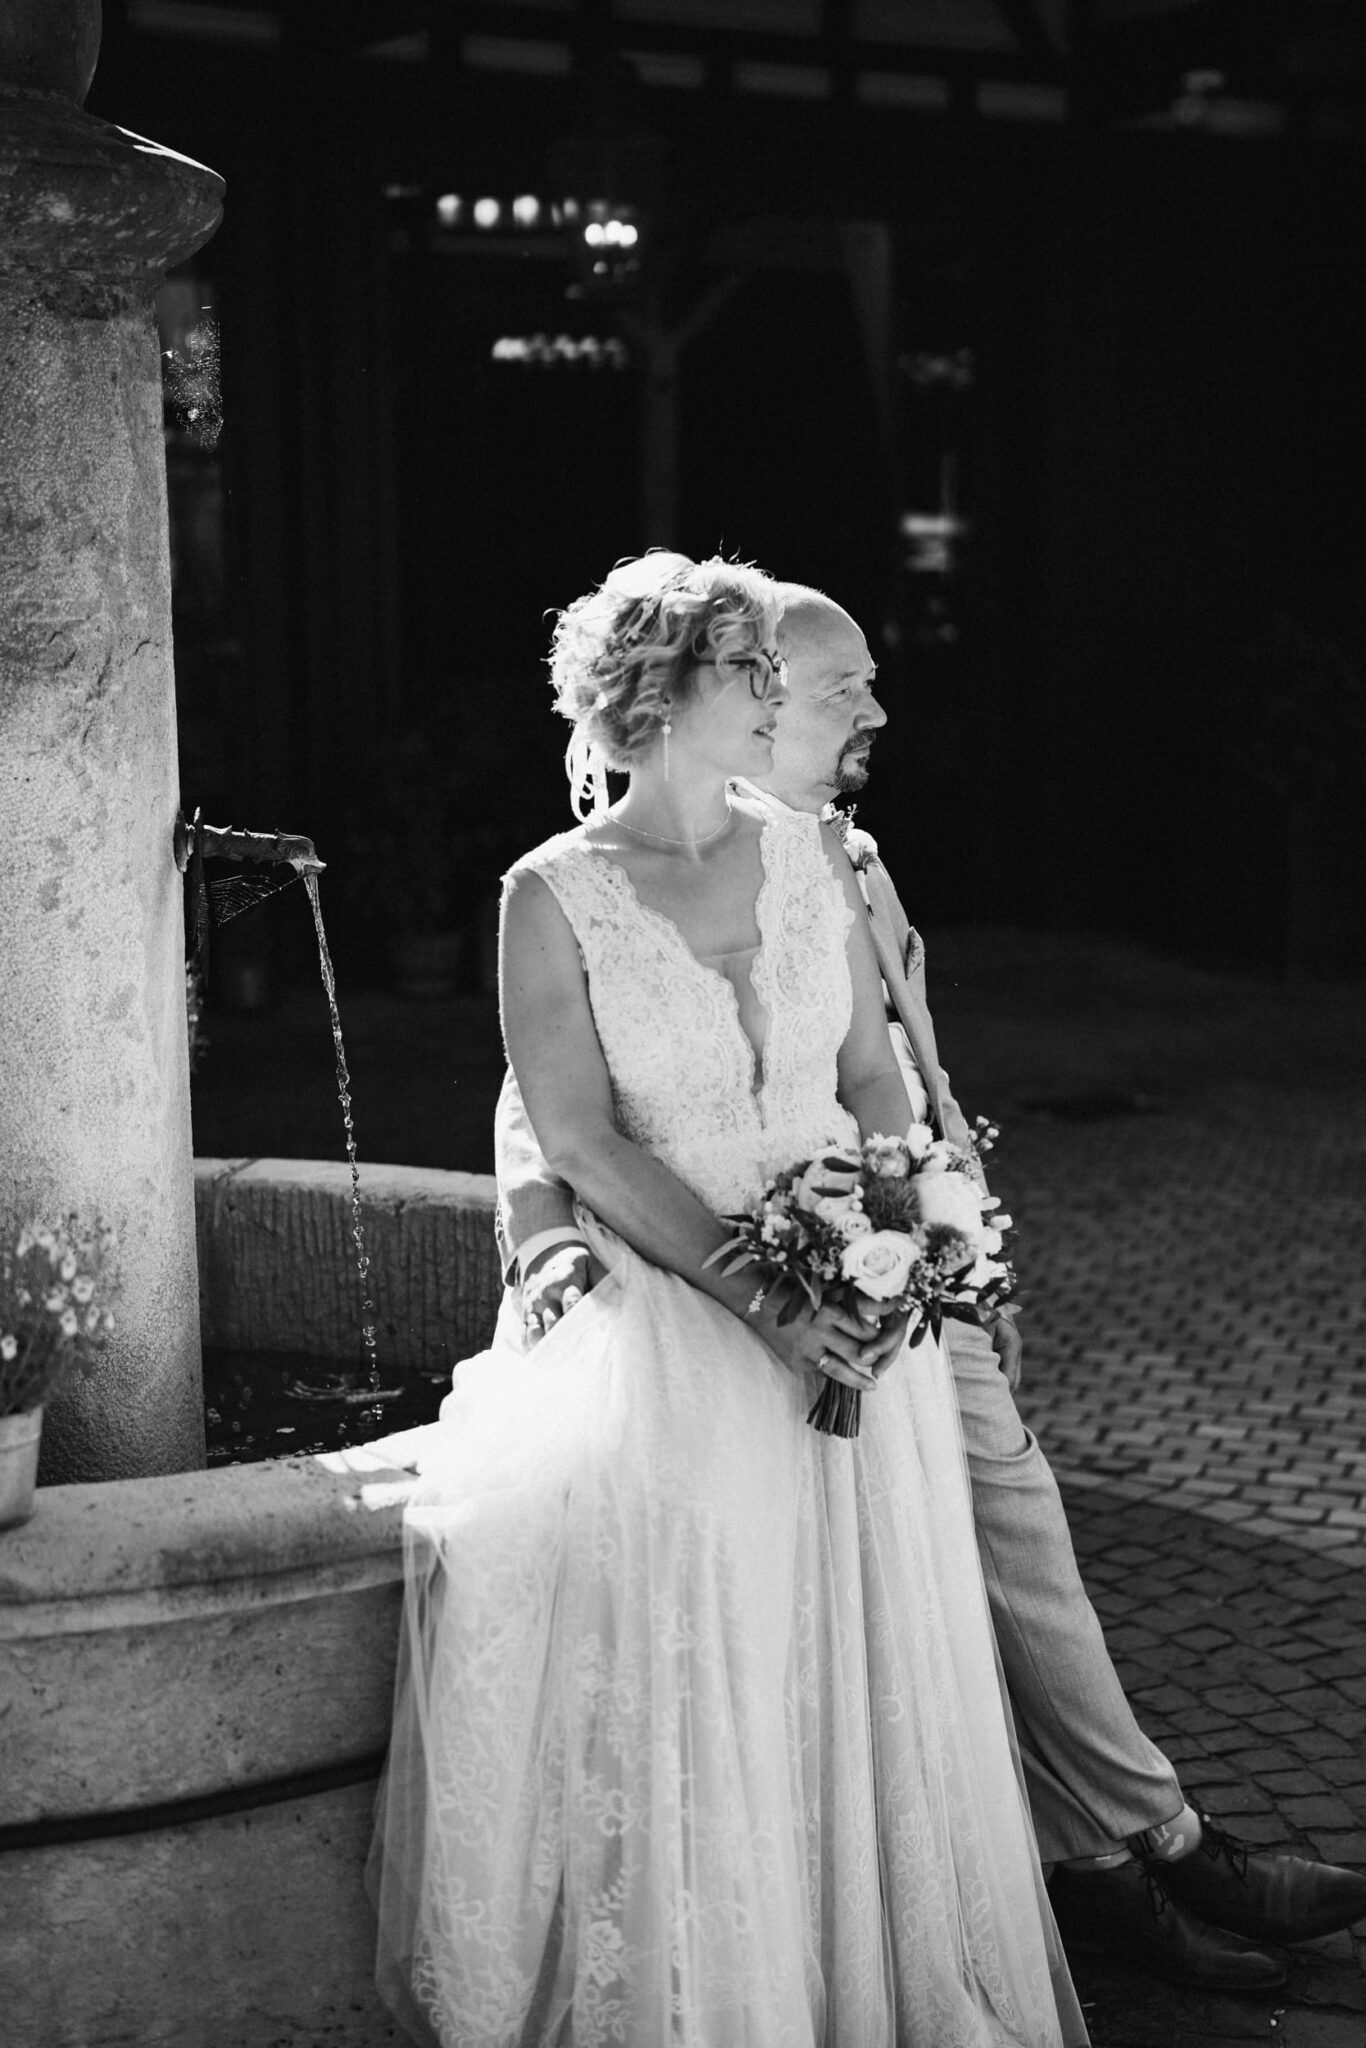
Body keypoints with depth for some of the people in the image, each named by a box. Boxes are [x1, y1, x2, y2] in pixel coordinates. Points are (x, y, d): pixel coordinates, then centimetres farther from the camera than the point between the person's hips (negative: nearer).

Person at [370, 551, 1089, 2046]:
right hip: (674, 1317, -4)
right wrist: (760, 1295, -19)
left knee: (873, 1665, -2)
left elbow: (874, 1073, 10)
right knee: (698, 1676, -18)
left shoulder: (809, 854, 9)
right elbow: (583, 1144, -10)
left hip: (860, 1307, 4)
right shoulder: (554, 895, -5)